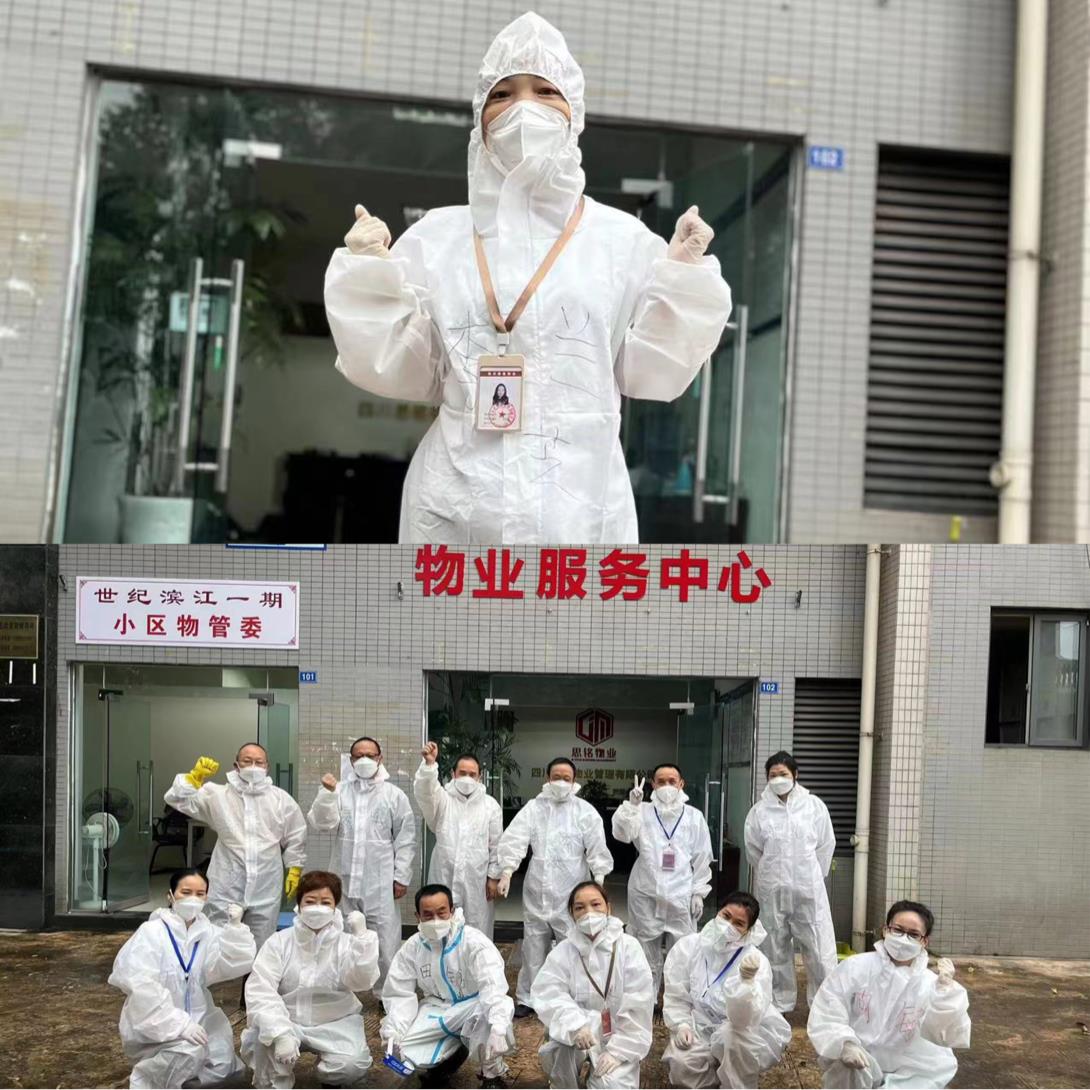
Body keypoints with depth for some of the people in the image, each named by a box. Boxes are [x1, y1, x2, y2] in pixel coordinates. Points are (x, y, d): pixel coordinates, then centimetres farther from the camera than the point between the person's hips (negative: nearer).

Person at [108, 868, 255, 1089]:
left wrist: (235, 926, -26)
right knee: (189, 1052, -30)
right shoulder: (151, 932, -14)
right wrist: (178, 1023, -29)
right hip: (153, 1023, -6)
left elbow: (235, 964, -12)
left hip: (194, 1018, 6)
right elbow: (143, 987, -24)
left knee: (221, 1066, -8)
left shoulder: (207, 932, 1)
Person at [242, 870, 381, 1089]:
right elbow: (260, 990, -17)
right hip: (287, 1022, 0)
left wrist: (361, 936, -32)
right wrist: (280, 1033, -31)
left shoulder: (346, 942, -4)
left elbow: (362, 980, -21)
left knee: (351, 1065, -26)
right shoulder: (279, 942, -5)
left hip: (335, 1024, 0)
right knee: (262, 1037, -31)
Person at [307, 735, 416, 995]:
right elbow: (321, 824, -5)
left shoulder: (395, 795, 4)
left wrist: (401, 876, -2)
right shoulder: (339, 791, 7)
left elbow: (406, 840, 3)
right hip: (344, 879, 2)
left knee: (386, 940, -1)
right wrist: (327, 793, -16)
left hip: (380, 882, -1)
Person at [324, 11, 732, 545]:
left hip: (581, 500, 0)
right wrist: (371, 275, -4)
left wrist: (683, 277, -4)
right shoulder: (436, 236, 7)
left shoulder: (621, 239, 5)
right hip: (457, 500, 1)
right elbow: (402, 371, 7)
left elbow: (650, 371, 6)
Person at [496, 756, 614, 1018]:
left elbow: (597, 847, -3)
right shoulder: (533, 808, 4)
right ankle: (527, 999, 22)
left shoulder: (585, 811, -1)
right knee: (533, 946, 11)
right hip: (537, 890, 2)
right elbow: (515, 840, -4)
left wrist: (600, 880, -10)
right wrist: (506, 873, -14)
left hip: (571, 892, -2)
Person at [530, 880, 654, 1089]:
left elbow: (637, 1005, -10)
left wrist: (617, 1050, -16)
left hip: (618, 1036, -1)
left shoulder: (628, 947, -6)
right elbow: (547, 993, -15)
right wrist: (575, 1024, -33)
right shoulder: (563, 951, -1)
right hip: (579, 1029, 1)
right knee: (564, 1043, -32)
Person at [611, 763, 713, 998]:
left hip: (680, 895, 0)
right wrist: (632, 804, -29)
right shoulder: (643, 811, 3)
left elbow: (702, 858, 8)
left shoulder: (694, 816, 6)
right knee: (647, 954, 9)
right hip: (646, 894, 0)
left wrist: (699, 893, 4)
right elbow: (622, 833, -16)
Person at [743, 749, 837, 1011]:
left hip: (809, 889, -1)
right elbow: (753, 850, 9)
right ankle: (779, 1004, 20)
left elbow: (826, 845, 6)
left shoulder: (814, 806, -1)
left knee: (819, 948, -2)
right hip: (771, 890, 1)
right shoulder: (759, 811, 0)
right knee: (775, 949, 9)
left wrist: (810, 876, 10)